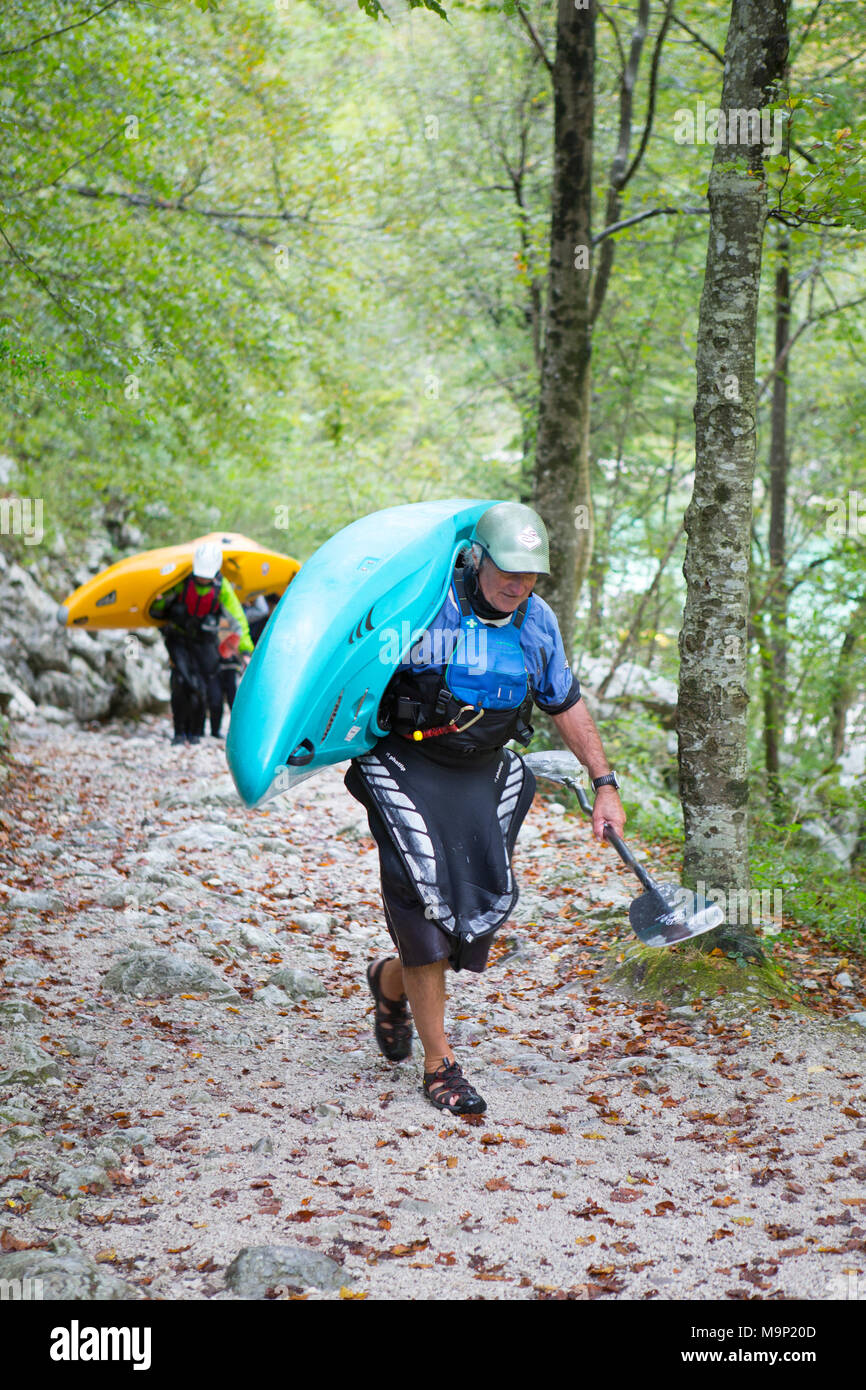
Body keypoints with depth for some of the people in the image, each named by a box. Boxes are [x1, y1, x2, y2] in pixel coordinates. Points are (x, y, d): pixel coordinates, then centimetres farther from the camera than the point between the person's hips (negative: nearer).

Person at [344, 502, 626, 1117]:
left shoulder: (538, 621, 1)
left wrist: (605, 783, 13)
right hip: (409, 769, -5)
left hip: (484, 774, 5)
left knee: (487, 900, -2)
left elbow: (566, 702, 13)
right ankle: (440, 1064, -1)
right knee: (426, 898, -12)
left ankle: (392, 980, 29)